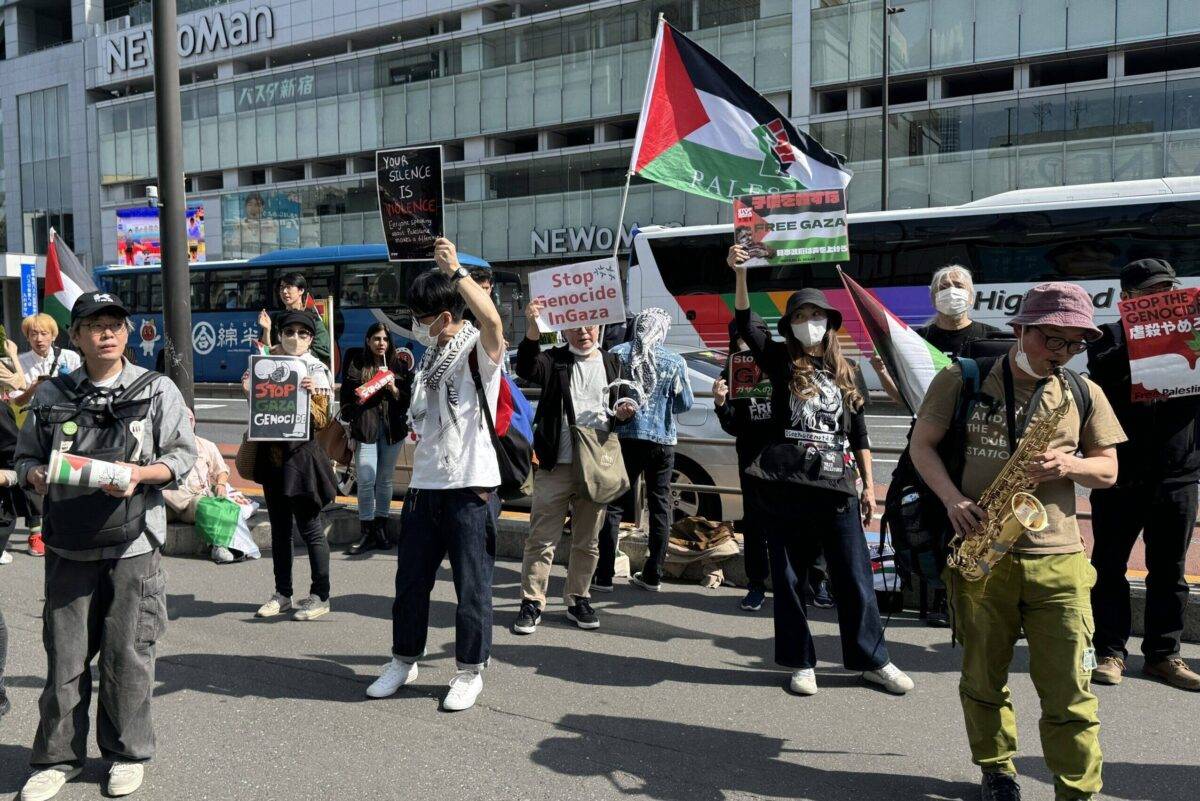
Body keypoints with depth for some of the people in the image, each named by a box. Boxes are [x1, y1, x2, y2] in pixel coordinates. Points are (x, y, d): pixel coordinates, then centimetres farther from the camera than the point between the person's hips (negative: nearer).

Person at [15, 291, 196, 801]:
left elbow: (183, 455, 2)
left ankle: (127, 753, 22)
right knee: (65, 655, 6)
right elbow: (25, 455, 14)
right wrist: (35, 474, -8)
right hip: (69, 548, 2)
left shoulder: (157, 390, 2)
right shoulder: (51, 394, 8)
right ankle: (58, 756, 24)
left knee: (127, 654, 4)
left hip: (133, 547, -2)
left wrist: (141, 473, -15)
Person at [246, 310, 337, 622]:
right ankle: (283, 593, 22)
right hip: (272, 454, 6)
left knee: (309, 527, -2)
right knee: (279, 527, 12)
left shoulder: (316, 370, -6)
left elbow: (321, 420, -10)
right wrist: (249, 391, 0)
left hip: (301, 455, -6)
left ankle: (320, 596, 8)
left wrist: (310, 396, -27)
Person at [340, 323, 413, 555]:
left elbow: (409, 397, 8)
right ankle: (366, 533, 1)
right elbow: (347, 398, 9)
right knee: (366, 481, -6)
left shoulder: (399, 366, 9)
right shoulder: (357, 365, 5)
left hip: (393, 428, 2)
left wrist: (395, 390, -8)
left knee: (385, 480, 8)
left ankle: (381, 528, 18)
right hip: (365, 428, -2)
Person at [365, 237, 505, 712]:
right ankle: (404, 661, 30)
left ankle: (470, 672, 17)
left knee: (472, 585, 2)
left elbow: (492, 319, -34)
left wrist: (455, 272, -29)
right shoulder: (430, 356, 16)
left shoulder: (480, 351, -9)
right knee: (410, 579, 14)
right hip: (425, 485, 8)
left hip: (471, 486, -7)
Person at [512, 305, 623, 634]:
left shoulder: (612, 364, 13)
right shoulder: (554, 360, 2)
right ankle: (532, 603, 8)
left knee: (587, 541, 11)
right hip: (556, 466, -3)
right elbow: (526, 368, -19)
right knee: (542, 538, -1)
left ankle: (578, 599, 24)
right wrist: (532, 327, -35)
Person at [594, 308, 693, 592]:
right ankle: (653, 575, 15)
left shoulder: (617, 354, -2)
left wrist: (616, 409, 4)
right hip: (662, 439, 1)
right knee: (660, 505, 11)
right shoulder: (675, 361, 0)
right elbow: (685, 403, 5)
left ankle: (604, 576, 1)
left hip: (626, 437, -1)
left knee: (614, 504, 4)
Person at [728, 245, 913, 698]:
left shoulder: (848, 372, 11)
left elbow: (859, 435, 13)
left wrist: (869, 486, 9)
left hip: (836, 489, 1)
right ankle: (800, 663, 19)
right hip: (785, 487, -1)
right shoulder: (781, 362, 6)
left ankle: (872, 660, 19)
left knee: (855, 579, 4)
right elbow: (744, 325, -10)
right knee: (788, 579, 6)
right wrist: (740, 274, -22)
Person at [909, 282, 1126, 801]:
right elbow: (921, 444, 2)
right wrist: (953, 499, -13)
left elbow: (1108, 470, 12)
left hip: (1057, 561, 1)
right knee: (983, 678, 12)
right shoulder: (962, 381, 1)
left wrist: (1070, 465, -11)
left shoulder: (1083, 394, 7)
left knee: (1068, 689, 0)